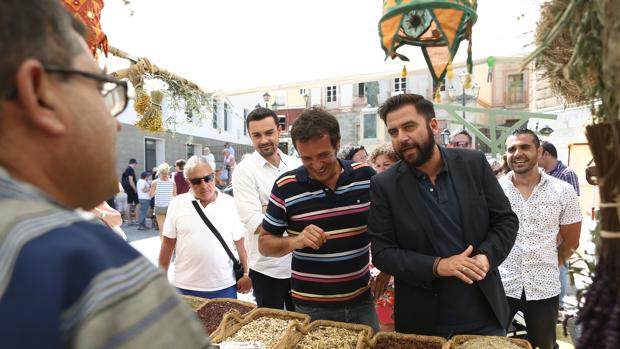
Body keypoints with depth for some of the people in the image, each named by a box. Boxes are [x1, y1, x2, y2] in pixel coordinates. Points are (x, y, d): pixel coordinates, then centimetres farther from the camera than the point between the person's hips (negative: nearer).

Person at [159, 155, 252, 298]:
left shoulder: (229, 203, -2)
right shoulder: (177, 204, -1)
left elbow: (239, 243, 2)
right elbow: (168, 244, 4)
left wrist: (245, 274, 1)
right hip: (186, 287, 0)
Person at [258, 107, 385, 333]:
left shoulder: (366, 176, -6)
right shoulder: (285, 187, -12)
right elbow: (264, 243, -3)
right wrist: (294, 241, -22)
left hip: (361, 300, 2)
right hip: (312, 307, -2)